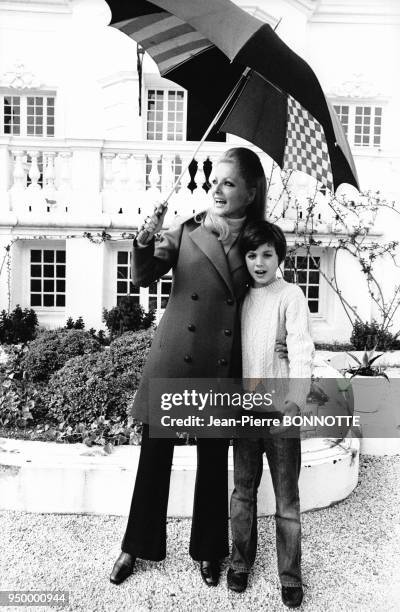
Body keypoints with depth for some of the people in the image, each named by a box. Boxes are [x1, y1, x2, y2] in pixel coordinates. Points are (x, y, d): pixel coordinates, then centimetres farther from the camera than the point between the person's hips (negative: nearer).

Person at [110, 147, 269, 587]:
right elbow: (143, 277, -8)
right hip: (173, 361, -1)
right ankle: (137, 546, 33)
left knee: (214, 461, 14)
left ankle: (207, 550, 37)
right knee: (154, 454, 10)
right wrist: (147, 241, -24)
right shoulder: (188, 230, -1)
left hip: (223, 369, 1)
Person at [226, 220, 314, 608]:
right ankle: (240, 561, 34)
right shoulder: (241, 298, 8)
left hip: (281, 411, -4)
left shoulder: (290, 295, -5)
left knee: (287, 498, 7)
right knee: (243, 490, 15)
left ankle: (290, 575, 25)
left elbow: (302, 351, -14)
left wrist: (295, 401, -24)